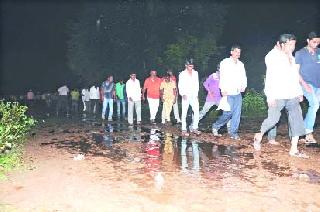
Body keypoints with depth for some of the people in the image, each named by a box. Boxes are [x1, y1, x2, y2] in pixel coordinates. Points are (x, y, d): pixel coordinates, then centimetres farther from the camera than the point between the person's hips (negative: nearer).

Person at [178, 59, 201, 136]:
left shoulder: (195, 73, 13)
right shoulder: (182, 74, 3)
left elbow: (197, 84, 15)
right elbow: (180, 86, 1)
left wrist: (196, 95, 7)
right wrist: (183, 94, -13)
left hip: (194, 96, 3)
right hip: (186, 96, -3)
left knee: (196, 111, -6)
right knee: (184, 113, -5)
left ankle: (194, 128, 5)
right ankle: (184, 130, 1)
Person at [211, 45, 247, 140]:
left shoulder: (241, 64, 15)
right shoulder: (225, 62, -1)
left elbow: (244, 77, 18)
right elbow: (222, 76, -9)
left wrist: (244, 86, 0)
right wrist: (223, 89, -17)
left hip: (238, 93, 5)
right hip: (228, 93, -5)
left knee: (237, 113, 3)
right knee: (228, 113, -7)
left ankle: (233, 132, 13)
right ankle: (216, 126, 15)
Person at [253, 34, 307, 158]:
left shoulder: (291, 58, 18)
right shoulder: (273, 56, -4)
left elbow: (295, 77, 21)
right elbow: (270, 76, -12)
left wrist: (299, 92, 16)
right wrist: (270, 95, -18)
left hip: (292, 95, 7)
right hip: (277, 95, -7)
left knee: (297, 119, 0)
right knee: (273, 119, -5)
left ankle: (294, 150, 5)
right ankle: (259, 136, 22)